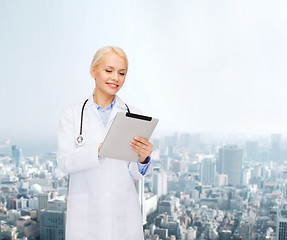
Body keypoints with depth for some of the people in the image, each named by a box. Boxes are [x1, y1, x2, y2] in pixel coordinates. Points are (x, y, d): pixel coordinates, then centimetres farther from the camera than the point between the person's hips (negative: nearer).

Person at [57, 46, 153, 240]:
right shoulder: (73, 113, 3)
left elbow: (135, 174, 2)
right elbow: (65, 162, -9)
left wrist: (143, 158, -21)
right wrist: (100, 149, -26)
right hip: (86, 215, -1)